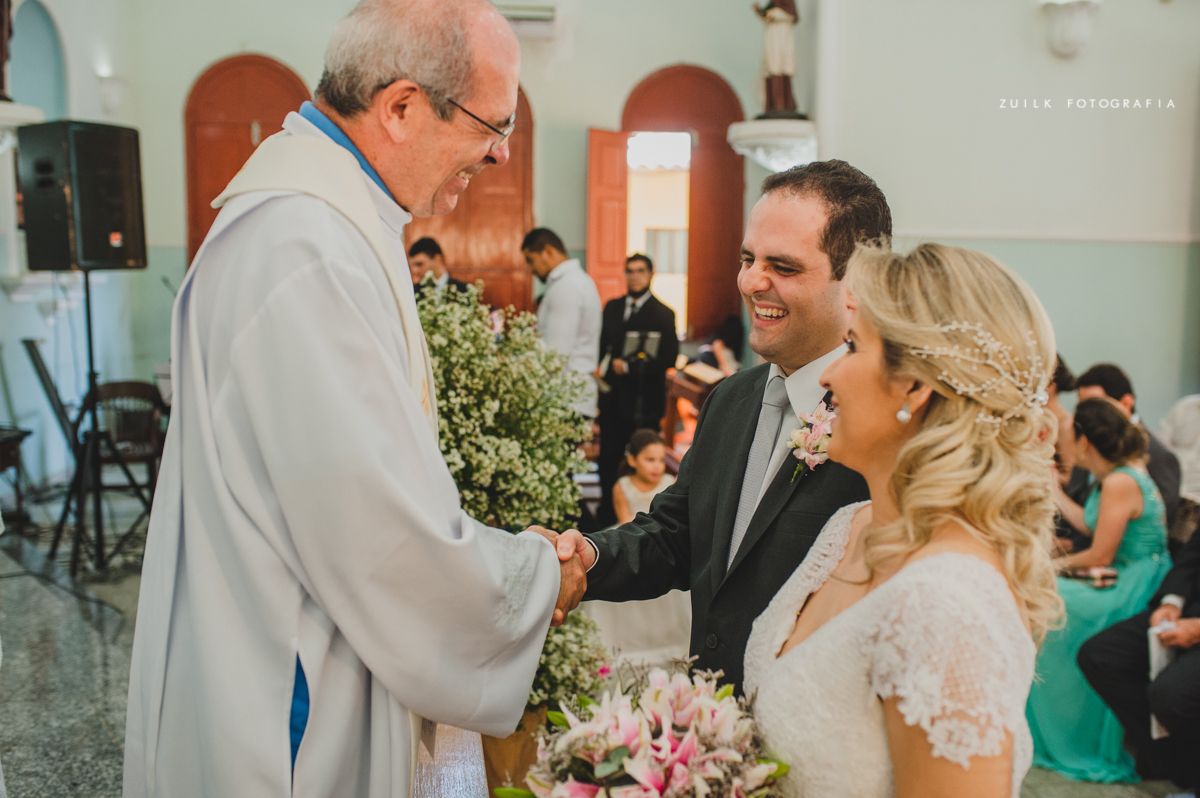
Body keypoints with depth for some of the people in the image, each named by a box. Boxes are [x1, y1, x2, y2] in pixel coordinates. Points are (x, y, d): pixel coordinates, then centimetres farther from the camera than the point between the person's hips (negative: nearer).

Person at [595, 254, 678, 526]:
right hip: (613, 398, 5)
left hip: (645, 401, -5)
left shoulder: (663, 314, -5)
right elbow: (603, 344, 18)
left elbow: (668, 359, -12)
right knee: (608, 458, 9)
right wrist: (603, 367, -2)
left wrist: (628, 366, -16)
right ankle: (607, 515, 22)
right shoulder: (612, 307, 13)